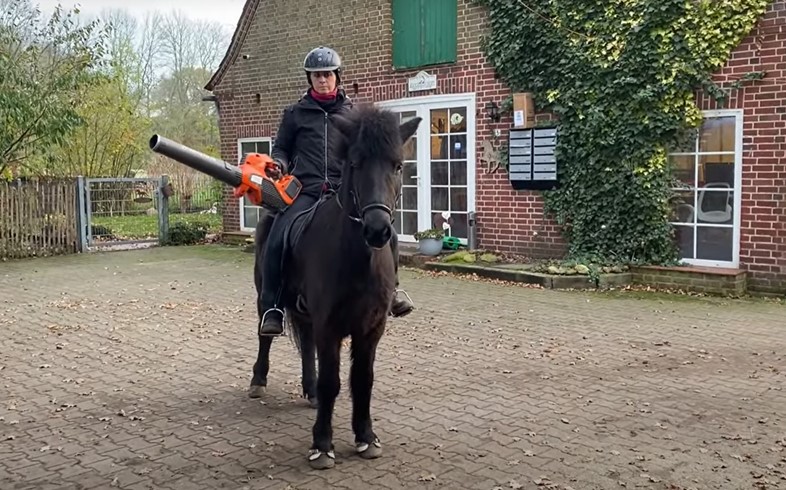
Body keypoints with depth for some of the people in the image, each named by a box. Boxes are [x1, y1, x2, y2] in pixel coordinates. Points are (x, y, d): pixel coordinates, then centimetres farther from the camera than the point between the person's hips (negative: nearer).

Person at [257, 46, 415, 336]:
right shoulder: (295, 113, 11)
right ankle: (272, 309, -9)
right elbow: (281, 148, 18)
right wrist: (279, 164, -4)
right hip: (306, 192, -1)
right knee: (277, 241, -24)